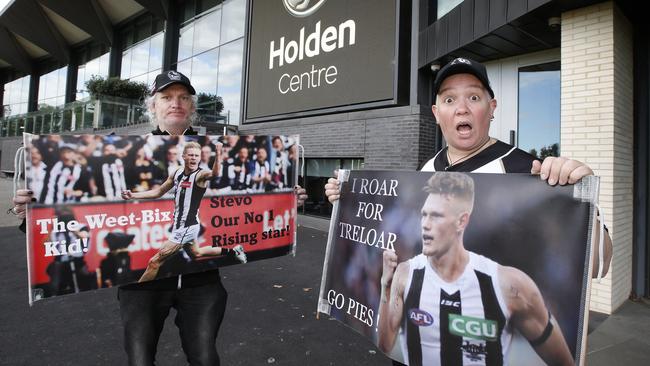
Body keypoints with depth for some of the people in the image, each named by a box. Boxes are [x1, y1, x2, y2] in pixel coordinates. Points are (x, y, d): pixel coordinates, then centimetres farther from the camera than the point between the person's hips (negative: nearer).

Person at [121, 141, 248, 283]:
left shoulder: (200, 175, -18)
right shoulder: (177, 173, 4)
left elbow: (214, 173, -42)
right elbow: (159, 192, 14)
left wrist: (218, 155, -58)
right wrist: (133, 195, 6)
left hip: (187, 227, -9)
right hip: (182, 225, 9)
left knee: (154, 262, -4)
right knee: (196, 253, 30)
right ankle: (233, 251, 40)